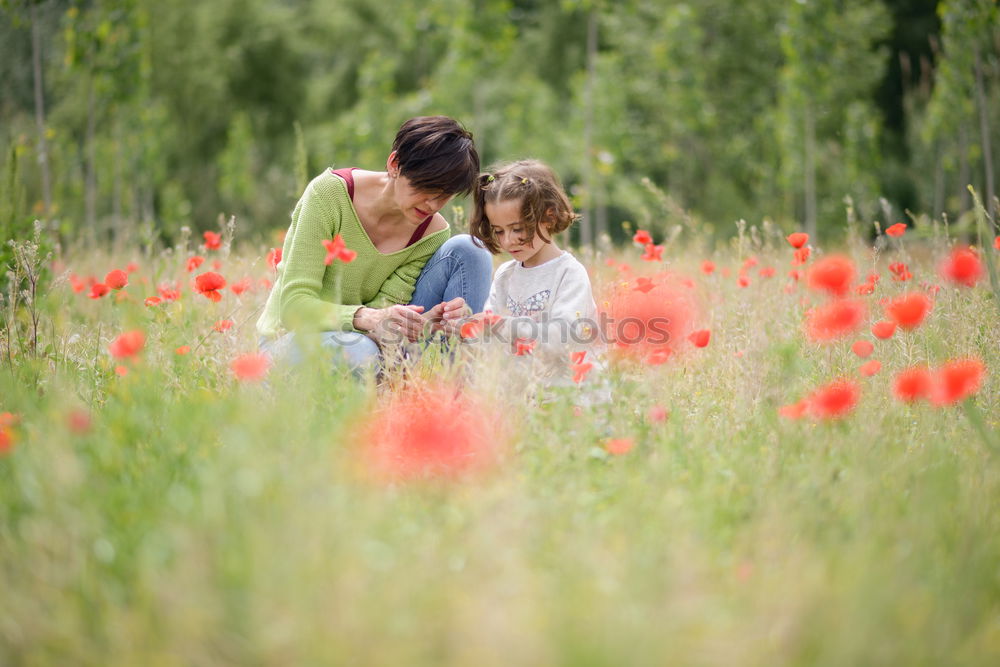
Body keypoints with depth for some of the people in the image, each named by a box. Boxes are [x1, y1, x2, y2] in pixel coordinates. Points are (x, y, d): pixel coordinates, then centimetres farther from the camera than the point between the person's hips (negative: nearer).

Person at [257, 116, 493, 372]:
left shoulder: (434, 233, -7)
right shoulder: (330, 192, -20)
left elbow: (383, 310, -14)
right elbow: (293, 305, -26)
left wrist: (424, 322, -37)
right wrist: (368, 318, -43)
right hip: (289, 340, -5)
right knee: (358, 352, -43)